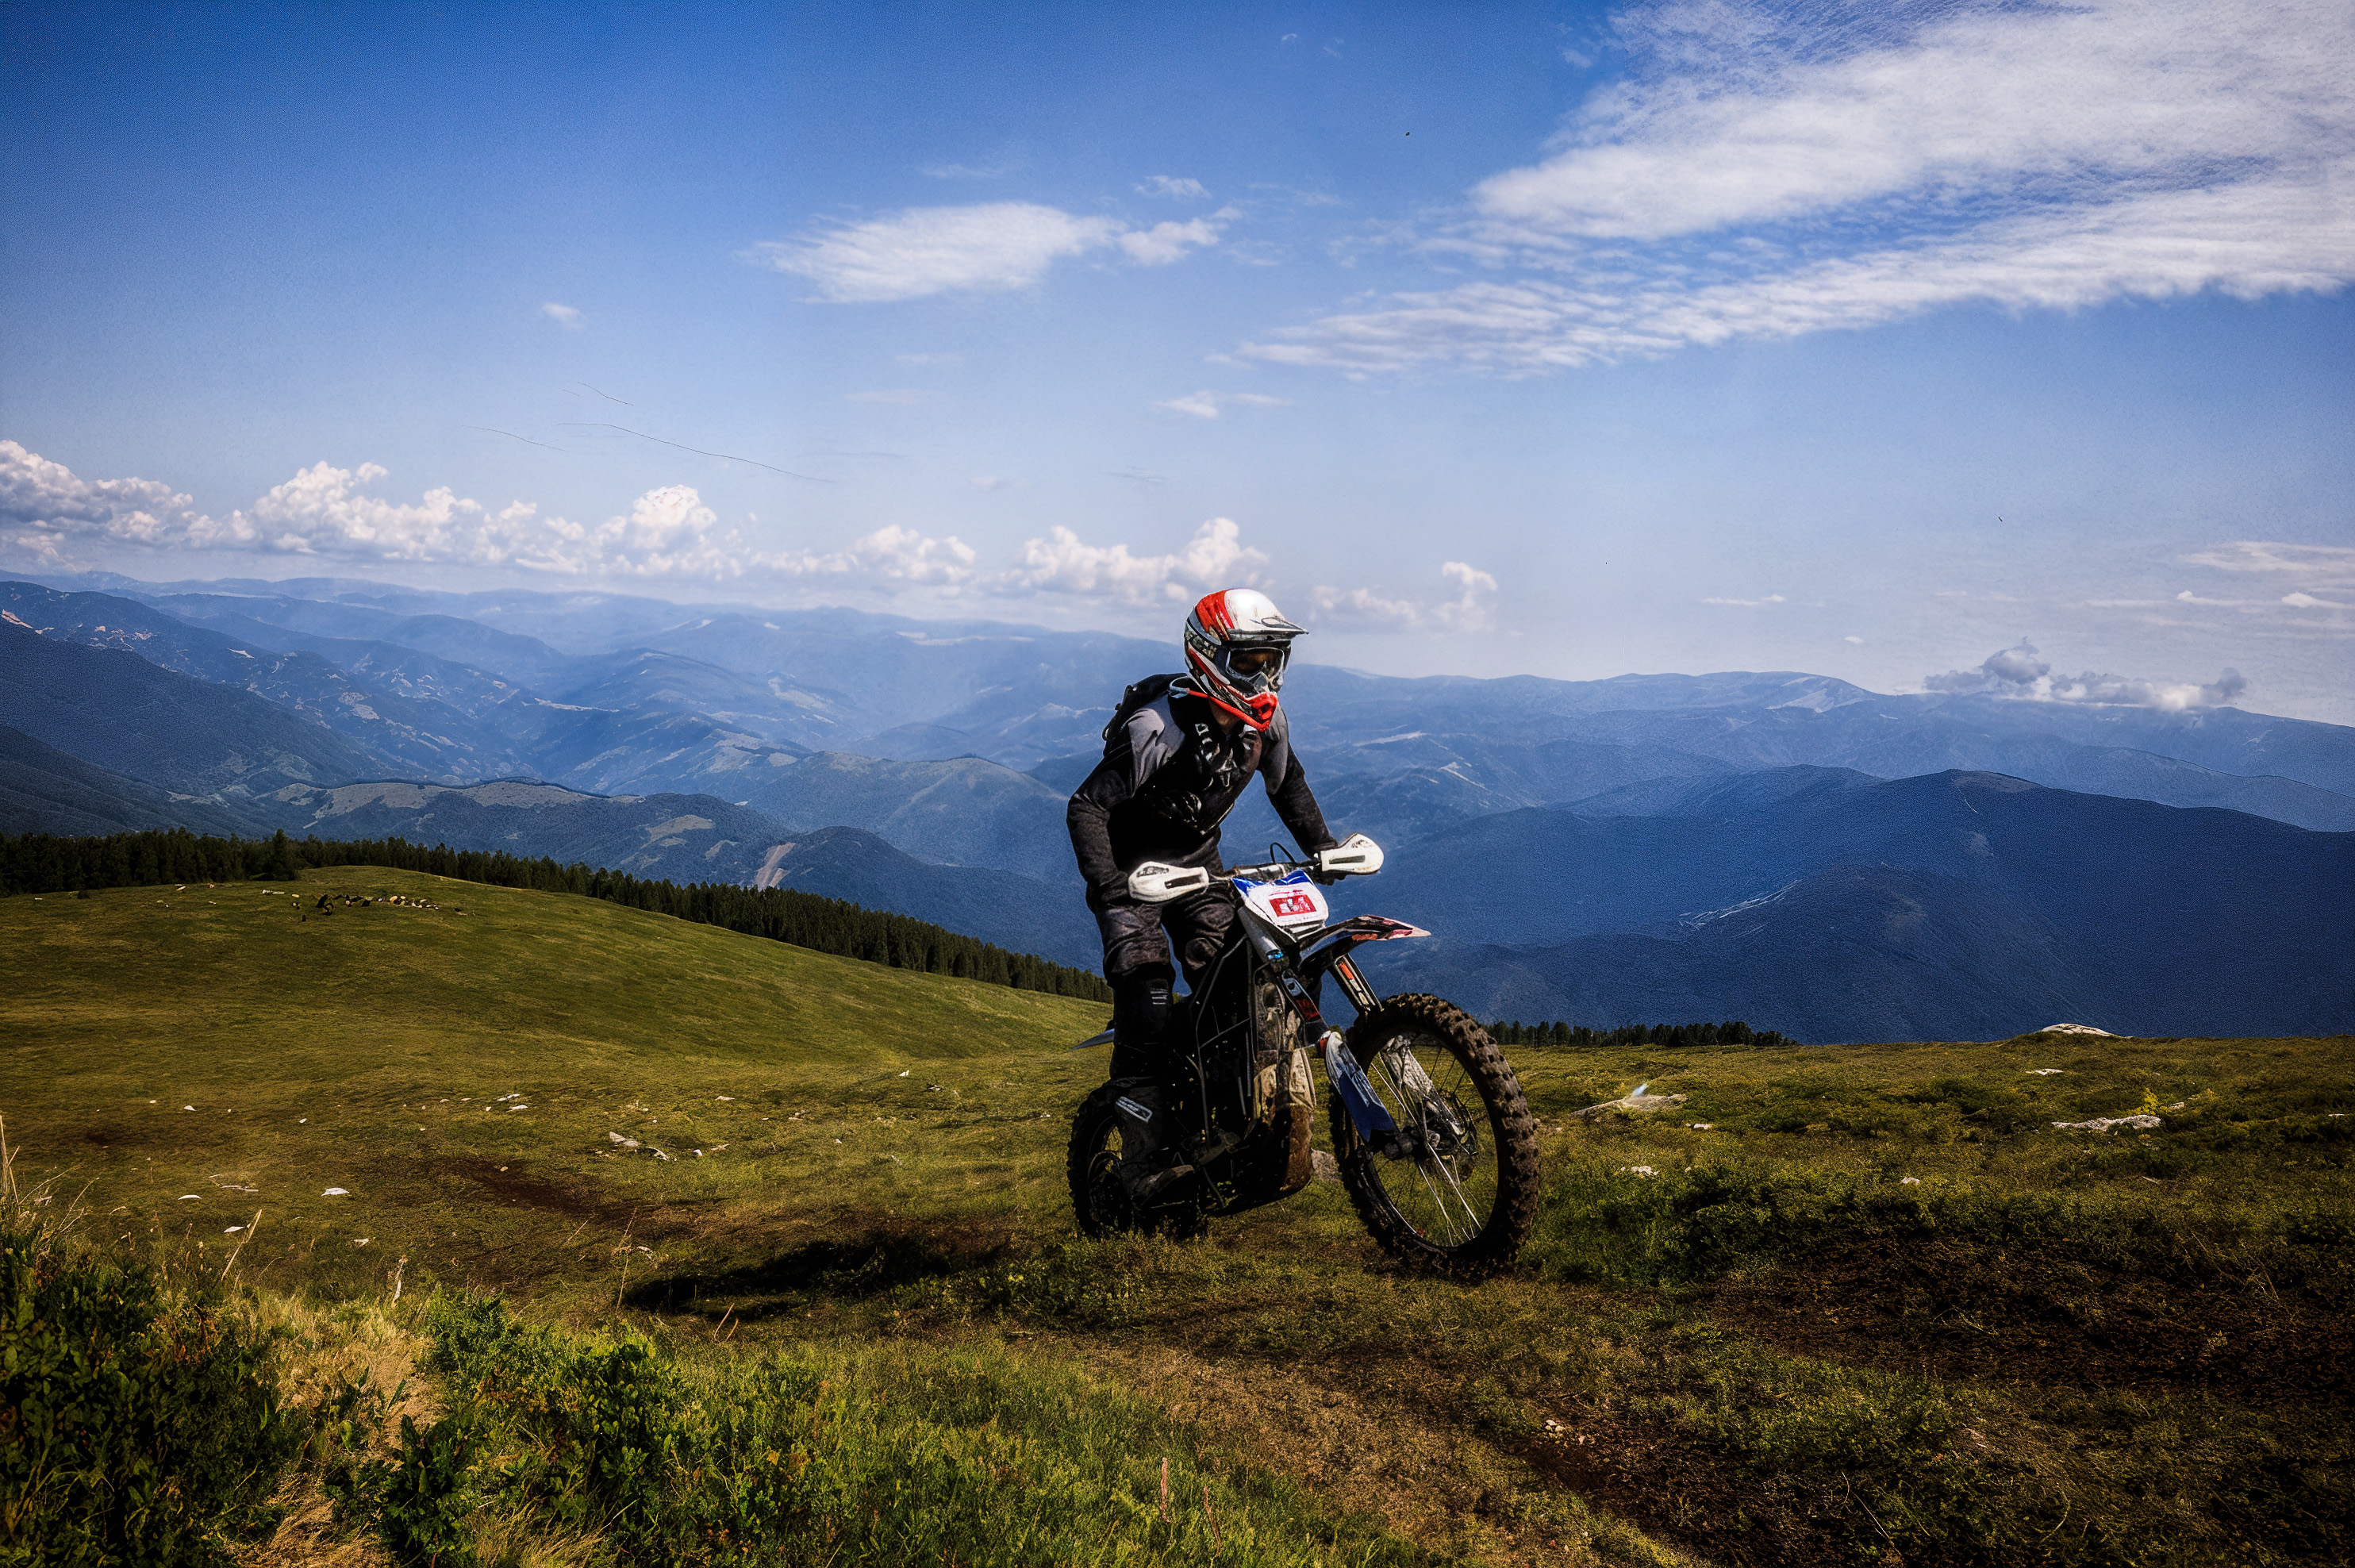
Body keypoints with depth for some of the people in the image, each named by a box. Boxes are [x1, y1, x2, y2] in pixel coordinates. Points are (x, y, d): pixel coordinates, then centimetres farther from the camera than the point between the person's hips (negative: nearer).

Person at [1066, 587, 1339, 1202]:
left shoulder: (1266, 720, -7)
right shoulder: (1160, 725, -28)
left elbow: (1288, 783, 15)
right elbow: (1086, 807, -29)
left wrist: (1323, 847, 4)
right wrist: (1110, 894, -40)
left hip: (1199, 861, 6)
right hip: (1134, 867, -6)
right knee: (1146, 998, -18)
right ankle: (1147, 1158, -17)